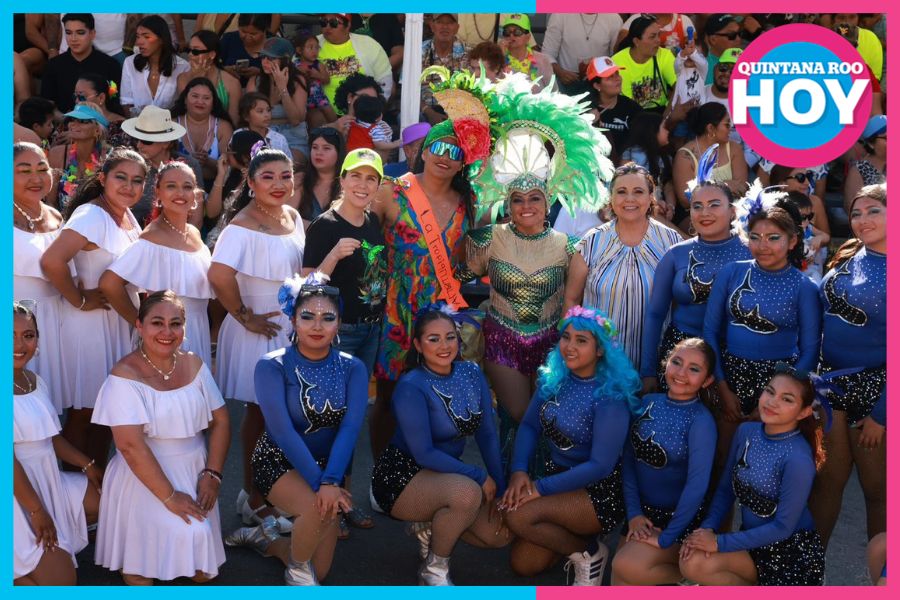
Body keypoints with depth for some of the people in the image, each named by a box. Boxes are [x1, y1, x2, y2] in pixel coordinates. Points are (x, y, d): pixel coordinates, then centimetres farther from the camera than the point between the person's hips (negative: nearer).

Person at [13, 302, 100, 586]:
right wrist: (36, 511, -18)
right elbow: (10, 459, -22)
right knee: (60, 579, -13)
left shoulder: (34, 380, 6)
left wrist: (87, 465, 11)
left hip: (48, 480, 9)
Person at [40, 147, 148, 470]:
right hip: (90, 322, -8)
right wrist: (79, 300, -21)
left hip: (120, 319, 8)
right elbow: (51, 261, -33)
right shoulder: (92, 216, -20)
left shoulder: (127, 216, 6)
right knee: (84, 410, 2)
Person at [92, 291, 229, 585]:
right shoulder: (125, 375, -13)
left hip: (194, 472, 5)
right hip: (146, 476, -5)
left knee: (203, 571, -5)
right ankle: (134, 565, 2)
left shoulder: (194, 365, 5)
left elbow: (220, 421, 6)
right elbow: (130, 445, -19)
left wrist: (212, 474, -8)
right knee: (189, 535, -26)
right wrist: (169, 496, -21)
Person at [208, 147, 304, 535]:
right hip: (260, 329, -7)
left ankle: (255, 493, 29)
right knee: (261, 412, 3)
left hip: (292, 326, 7)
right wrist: (244, 317, -22)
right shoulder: (243, 226, -19)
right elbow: (219, 275, -33)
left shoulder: (293, 218, 6)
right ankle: (255, 501, 19)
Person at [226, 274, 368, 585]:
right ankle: (297, 569, -3)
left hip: (328, 466, 4)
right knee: (321, 508, -34)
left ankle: (263, 538, 34)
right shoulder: (272, 367, -15)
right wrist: (318, 482, -33)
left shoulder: (352, 369, -6)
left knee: (319, 571, 5)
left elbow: (350, 428, -18)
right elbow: (282, 431, -23)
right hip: (278, 463, -4)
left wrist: (331, 481, -33)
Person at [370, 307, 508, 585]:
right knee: (467, 493, -35)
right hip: (402, 476, -7)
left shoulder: (472, 373, -2)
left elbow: (487, 435, 0)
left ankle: (433, 528, 17)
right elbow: (423, 453, -23)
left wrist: (500, 489, -6)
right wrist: (480, 477, -24)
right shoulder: (411, 387, -21)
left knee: (501, 533, -8)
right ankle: (433, 570, -11)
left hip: (447, 472, 7)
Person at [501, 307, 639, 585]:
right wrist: (519, 470, -18)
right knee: (523, 564, 2)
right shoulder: (553, 377, -2)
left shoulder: (610, 396, -22)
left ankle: (589, 553, -5)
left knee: (519, 516, -27)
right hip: (559, 477, 7)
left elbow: (601, 465, -24)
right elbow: (529, 426, 1)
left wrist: (541, 488, -25)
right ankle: (572, 535, 26)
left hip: (600, 491, -7)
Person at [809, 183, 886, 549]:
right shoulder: (847, 259, 6)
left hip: (874, 388, -5)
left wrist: (881, 413, -14)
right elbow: (822, 318, 14)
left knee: (876, 487, 8)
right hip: (829, 378, 5)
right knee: (828, 478, 10)